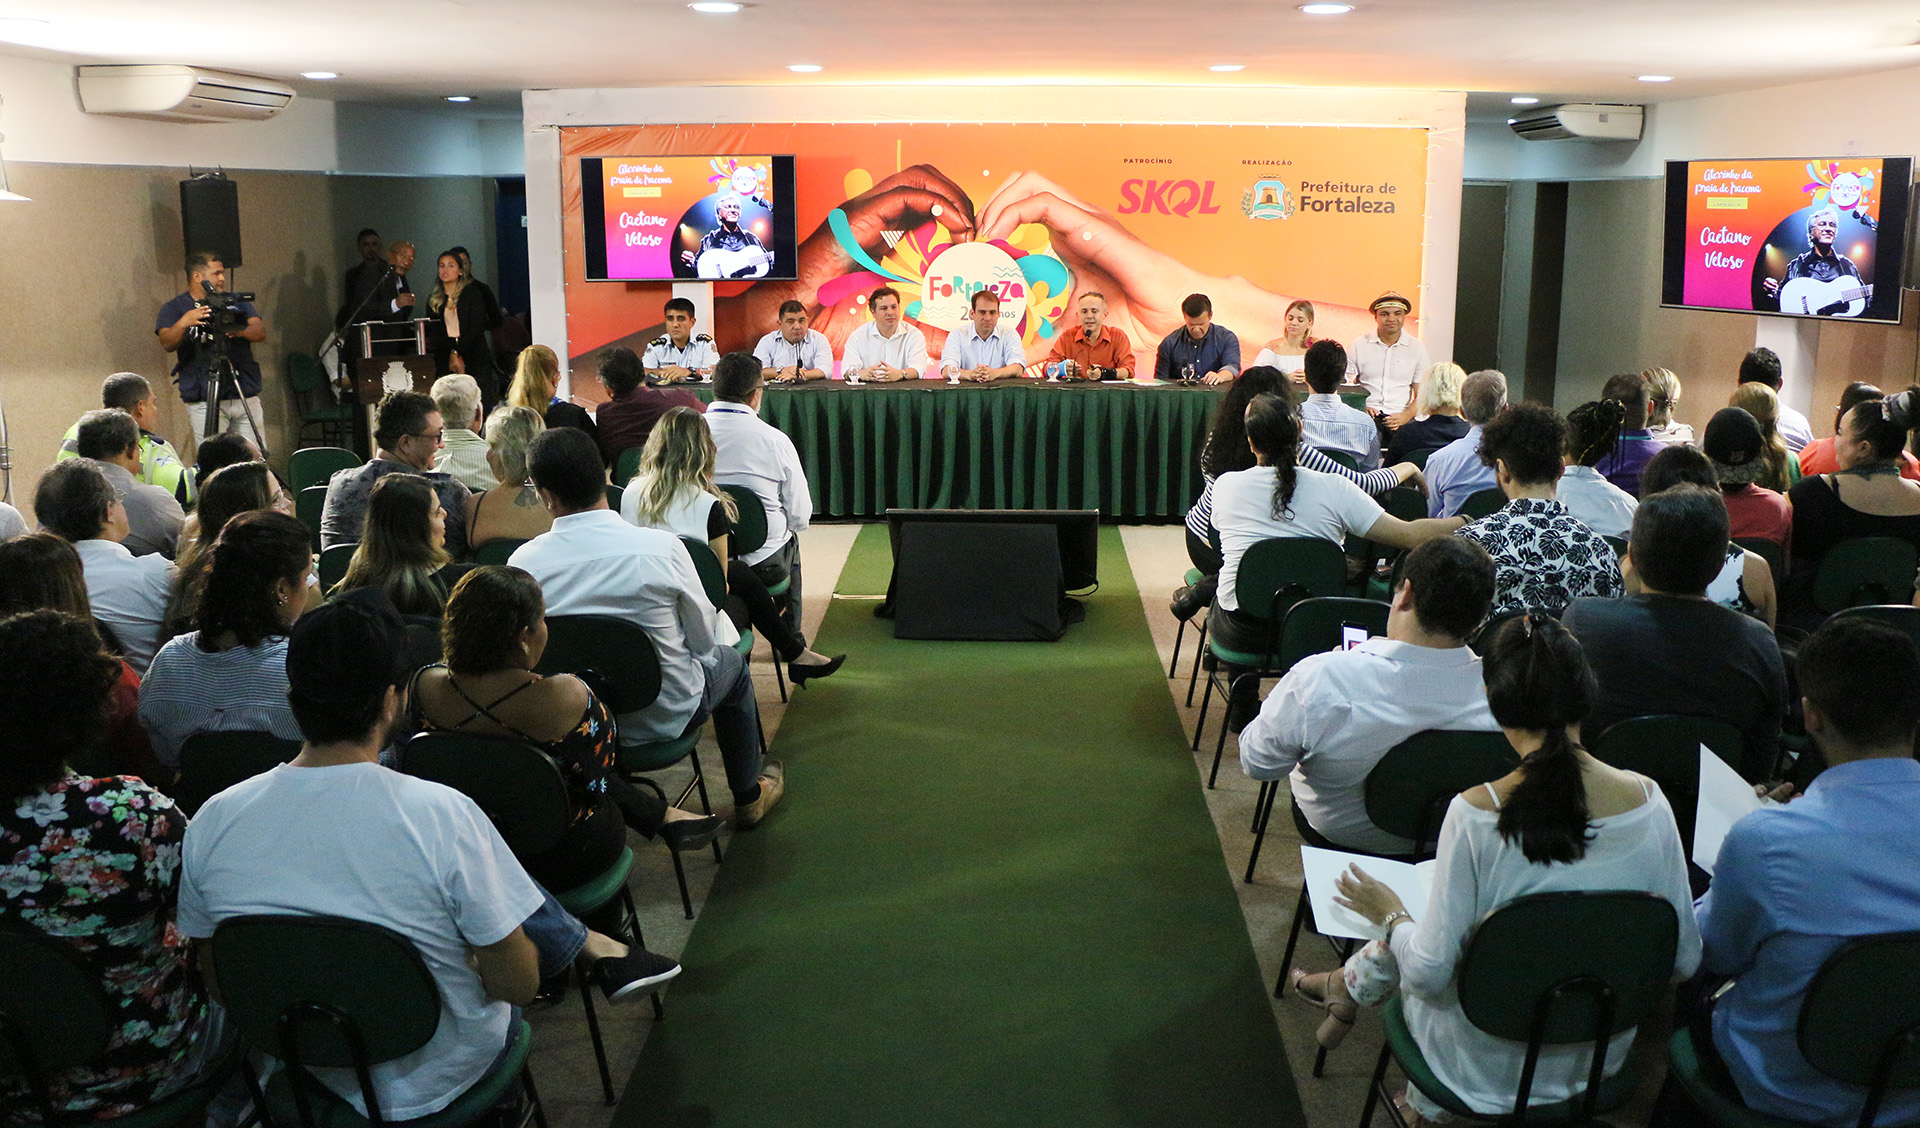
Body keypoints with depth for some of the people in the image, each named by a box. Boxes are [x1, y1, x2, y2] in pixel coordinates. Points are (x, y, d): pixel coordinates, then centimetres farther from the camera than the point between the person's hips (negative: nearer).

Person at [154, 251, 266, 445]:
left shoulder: (236, 302, 15)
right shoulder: (174, 308, 7)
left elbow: (261, 332, 1)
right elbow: (167, 344, -9)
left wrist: (241, 331, -21)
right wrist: (183, 323, -29)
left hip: (246, 398, 3)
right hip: (204, 403, -3)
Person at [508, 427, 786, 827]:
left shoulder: (522, 562, -19)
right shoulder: (661, 547, -25)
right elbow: (704, 638, -11)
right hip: (663, 716, -3)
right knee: (729, 663, 29)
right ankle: (749, 796, 43)